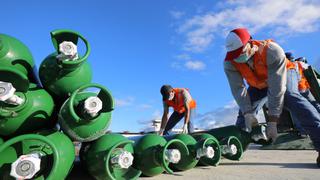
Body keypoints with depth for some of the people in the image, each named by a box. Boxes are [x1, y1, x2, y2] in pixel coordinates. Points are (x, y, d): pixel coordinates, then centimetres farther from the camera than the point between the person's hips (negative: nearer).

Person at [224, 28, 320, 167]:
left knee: (289, 96, -34)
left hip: (284, 73, -4)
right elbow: (238, 89, -28)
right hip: (258, 85, 4)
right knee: (245, 107, -8)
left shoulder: (272, 51, -39)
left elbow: (277, 89, -40)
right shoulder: (229, 63, -28)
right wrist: (248, 114, -39)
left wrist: (272, 121, -40)